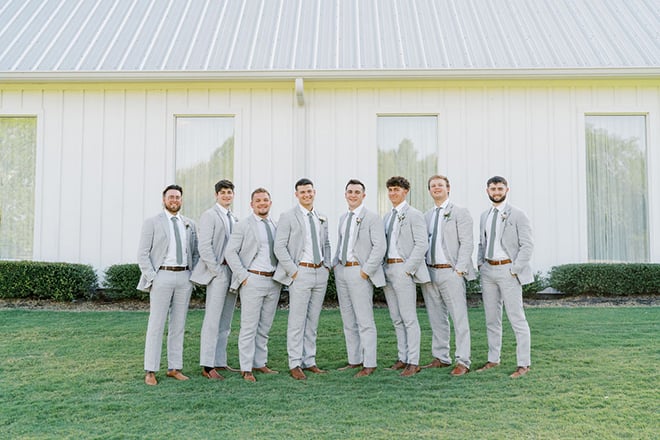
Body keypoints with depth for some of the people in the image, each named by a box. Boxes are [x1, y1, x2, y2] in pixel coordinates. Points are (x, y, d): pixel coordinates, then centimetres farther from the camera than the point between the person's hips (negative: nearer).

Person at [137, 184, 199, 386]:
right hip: (162, 276, -4)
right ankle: (150, 371, 2)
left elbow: (195, 253, 18)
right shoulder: (152, 223, 1)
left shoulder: (190, 224, 13)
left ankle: (174, 368, 14)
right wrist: (152, 278, -10)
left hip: (184, 277, 4)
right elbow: (142, 254, -2)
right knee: (156, 326, -3)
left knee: (178, 325, 7)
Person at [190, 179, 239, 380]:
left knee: (225, 322, 10)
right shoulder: (209, 215, -4)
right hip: (218, 272, -8)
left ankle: (220, 362, 17)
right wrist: (218, 271, -14)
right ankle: (207, 366, -3)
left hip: (233, 272, 8)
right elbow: (204, 247, -12)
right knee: (212, 320, -7)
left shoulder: (233, 219, 19)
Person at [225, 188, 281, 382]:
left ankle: (260, 363, 21)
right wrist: (243, 276, -12)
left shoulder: (276, 226, 13)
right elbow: (230, 252, -6)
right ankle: (246, 369, 4)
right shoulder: (243, 225, -2)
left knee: (264, 327, 12)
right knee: (249, 327, -3)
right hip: (253, 280, -5)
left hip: (274, 281, 5)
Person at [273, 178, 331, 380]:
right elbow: (279, 247, -9)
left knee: (313, 320, 11)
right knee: (297, 321, -3)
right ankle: (295, 364, 6)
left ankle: (309, 361, 19)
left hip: (320, 273, 6)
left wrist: (327, 265, 9)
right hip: (301, 272, -6)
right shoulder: (288, 217, -4)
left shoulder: (322, 218, 14)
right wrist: (293, 271, -13)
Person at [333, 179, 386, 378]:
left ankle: (369, 364, 3)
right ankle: (355, 360, 23)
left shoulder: (371, 217, -7)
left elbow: (380, 246, -14)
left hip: (359, 272, -8)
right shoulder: (343, 218, 15)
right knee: (348, 320, 13)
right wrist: (335, 263, 11)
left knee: (365, 320, -5)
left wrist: (366, 270, -17)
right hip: (341, 271, 8)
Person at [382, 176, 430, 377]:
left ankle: (413, 362, -1)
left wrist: (408, 269, -16)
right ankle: (402, 358, 19)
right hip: (387, 269, 8)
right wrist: (383, 267, 8)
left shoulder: (414, 215, -5)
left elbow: (421, 245, -12)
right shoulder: (387, 217, 18)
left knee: (409, 318, -6)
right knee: (396, 319, 11)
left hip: (403, 268, -8)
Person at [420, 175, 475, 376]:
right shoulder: (426, 216, 16)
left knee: (459, 318, -4)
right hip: (429, 272, 6)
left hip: (450, 272, -6)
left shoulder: (459, 212, -1)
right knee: (436, 319, 12)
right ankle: (441, 358, 21)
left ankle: (462, 362, 1)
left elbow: (467, 243, -7)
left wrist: (459, 269, -14)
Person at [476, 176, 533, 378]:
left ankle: (523, 364, 2)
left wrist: (514, 269, -14)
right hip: (488, 270, 6)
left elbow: (527, 245, -9)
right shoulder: (484, 216, 14)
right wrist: (480, 263, 8)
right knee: (491, 319, 12)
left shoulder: (517, 215, -5)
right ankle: (493, 359, 21)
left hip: (507, 269, -6)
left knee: (517, 319, -4)